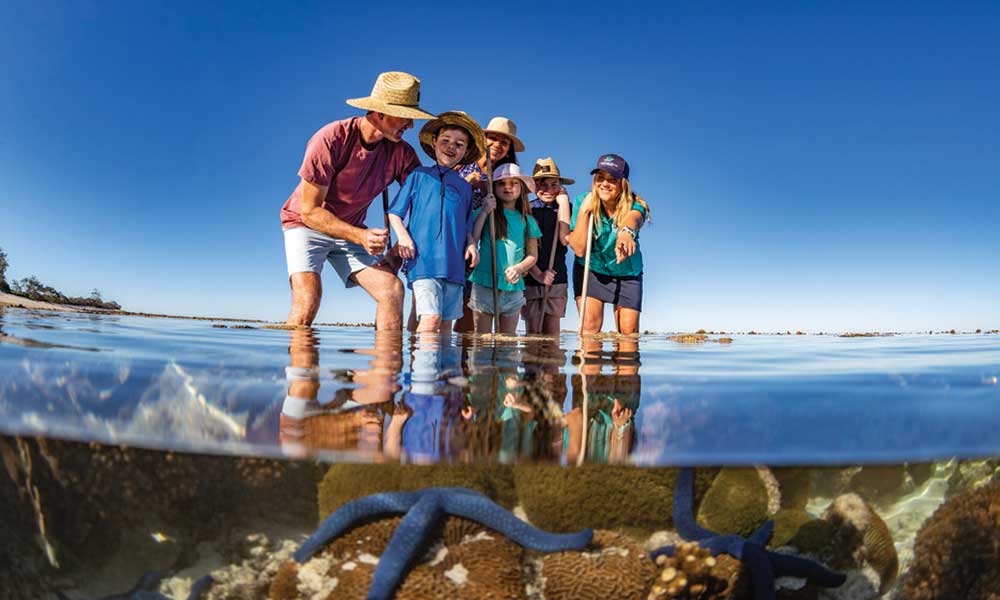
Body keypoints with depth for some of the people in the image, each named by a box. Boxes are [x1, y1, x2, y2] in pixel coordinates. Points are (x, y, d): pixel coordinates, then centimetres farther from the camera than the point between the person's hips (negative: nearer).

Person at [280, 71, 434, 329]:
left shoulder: (401, 152, -11)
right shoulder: (331, 140, -24)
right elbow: (309, 211, -21)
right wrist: (361, 236, -33)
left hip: (351, 229, 4)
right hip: (305, 224, -4)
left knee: (392, 288, -16)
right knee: (307, 298, -27)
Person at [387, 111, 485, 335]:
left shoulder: (464, 186, 17)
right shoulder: (419, 175, 8)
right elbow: (394, 212, 8)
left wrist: (471, 244, 4)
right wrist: (403, 236, -8)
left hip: (454, 265, 4)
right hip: (423, 259, -4)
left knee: (447, 322, 6)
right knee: (431, 317, -17)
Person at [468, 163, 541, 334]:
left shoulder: (527, 220, 10)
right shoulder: (484, 213, 4)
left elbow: (533, 255, 12)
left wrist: (519, 268, -8)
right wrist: (484, 212, -10)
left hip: (513, 285, 2)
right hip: (484, 283, -2)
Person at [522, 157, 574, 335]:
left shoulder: (563, 209, 7)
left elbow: (565, 239, -10)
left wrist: (563, 203, -7)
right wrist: (537, 274, -11)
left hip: (556, 279, 1)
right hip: (529, 279, -1)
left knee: (552, 333, 1)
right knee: (532, 332, 1)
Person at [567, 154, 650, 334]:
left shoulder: (635, 205, -19)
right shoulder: (582, 202, -15)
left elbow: (632, 218, -47)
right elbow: (579, 249, -20)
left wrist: (626, 232, -71)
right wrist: (584, 210, -29)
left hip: (626, 273, 0)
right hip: (590, 270, 0)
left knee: (629, 331, -3)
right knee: (590, 325, -14)